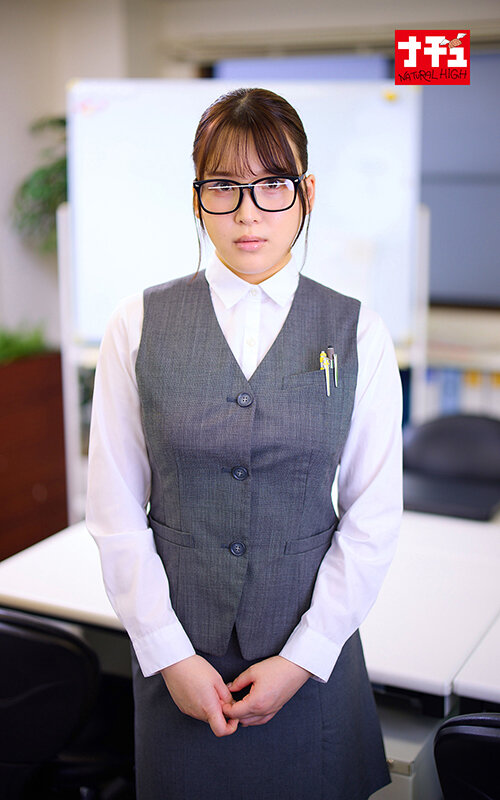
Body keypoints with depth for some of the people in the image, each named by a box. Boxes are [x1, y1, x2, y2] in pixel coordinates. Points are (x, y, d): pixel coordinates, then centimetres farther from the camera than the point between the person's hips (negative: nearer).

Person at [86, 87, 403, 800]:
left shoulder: (358, 334, -4)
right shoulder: (139, 327, -4)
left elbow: (374, 515, -3)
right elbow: (115, 511, -4)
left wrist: (305, 657, -8)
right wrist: (169, 655, -8)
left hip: (313, 647, 0)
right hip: (176, 650, 0)